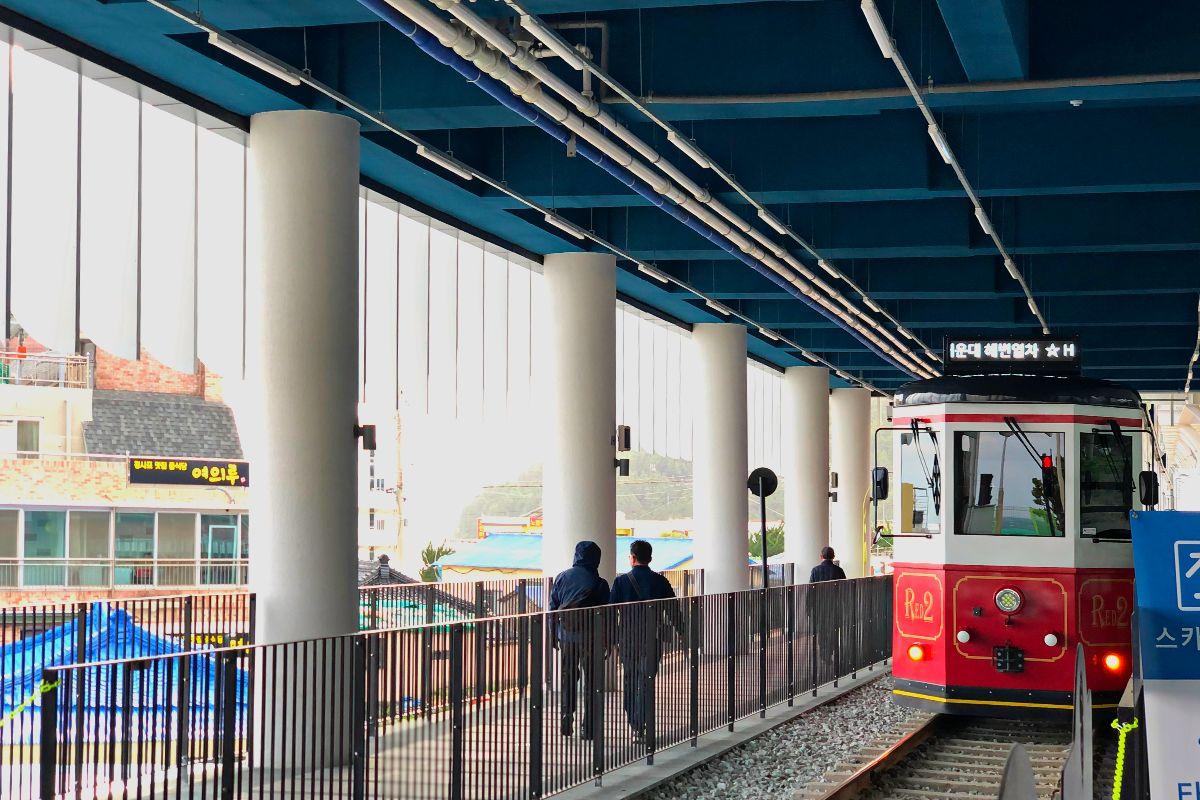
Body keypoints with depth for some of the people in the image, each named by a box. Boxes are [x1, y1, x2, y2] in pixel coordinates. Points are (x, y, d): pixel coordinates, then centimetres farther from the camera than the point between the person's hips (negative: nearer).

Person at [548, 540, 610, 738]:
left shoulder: (562, 577, 3)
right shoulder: (599, 583, -6)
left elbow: (552, 608, 6)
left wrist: (553, 636, 14)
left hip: (565, 634, 3)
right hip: (589, 636, -3)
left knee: (567, 677, 16)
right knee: (590, 681, 6)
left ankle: (566, 719, 6)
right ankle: (588, 727, 4)